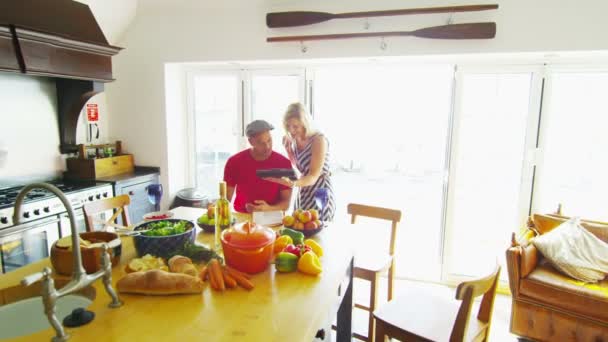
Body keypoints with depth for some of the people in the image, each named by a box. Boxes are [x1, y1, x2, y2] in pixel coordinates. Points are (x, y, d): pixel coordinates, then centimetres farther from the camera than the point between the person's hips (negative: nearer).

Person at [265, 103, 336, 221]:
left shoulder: (319, 140, -19)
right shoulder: (296, 140, 2)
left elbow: (313, 177, -24)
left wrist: (292, 183, -42)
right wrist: (288, 149, -3)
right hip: (302, 197, 7)